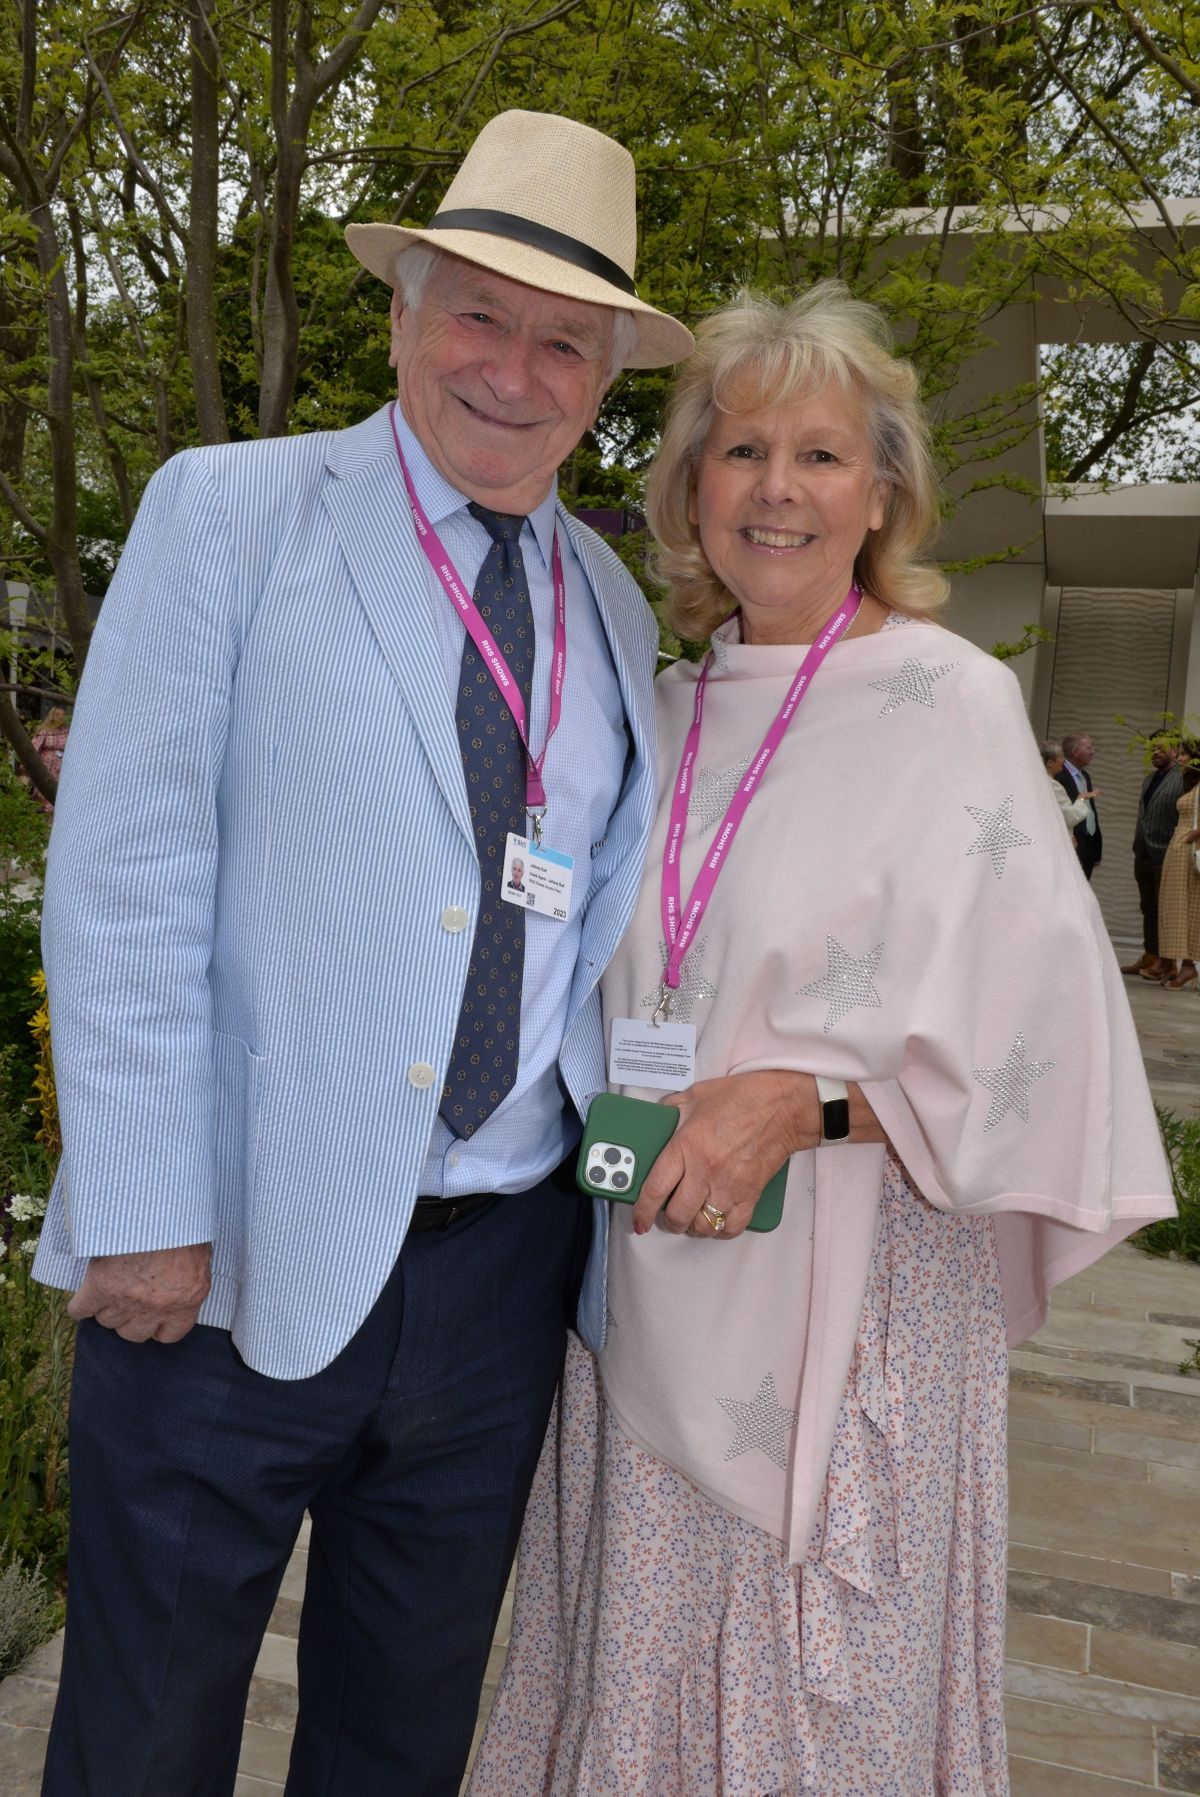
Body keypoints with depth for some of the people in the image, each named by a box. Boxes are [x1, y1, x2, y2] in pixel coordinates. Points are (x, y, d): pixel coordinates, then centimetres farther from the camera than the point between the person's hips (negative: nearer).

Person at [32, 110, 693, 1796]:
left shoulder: (613, 606, 10)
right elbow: (123, 873, -10)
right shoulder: (229, 512, -4)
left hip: (505, 1268, 4)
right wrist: (146, 1213, -14)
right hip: (242, 1259, -3)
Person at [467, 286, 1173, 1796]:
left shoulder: (949, 700, -9)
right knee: (644, 1668, 17)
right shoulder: (670, 709, 8)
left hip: (855, 1284, -5)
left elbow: (1036, 1010, -13)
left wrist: (800, 1099, -22)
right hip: (658, 1287, 5)